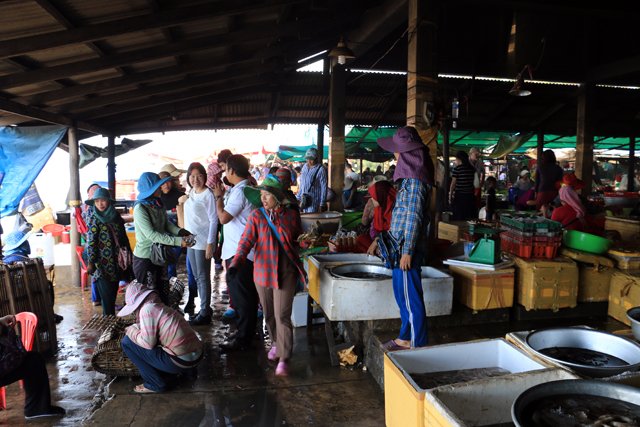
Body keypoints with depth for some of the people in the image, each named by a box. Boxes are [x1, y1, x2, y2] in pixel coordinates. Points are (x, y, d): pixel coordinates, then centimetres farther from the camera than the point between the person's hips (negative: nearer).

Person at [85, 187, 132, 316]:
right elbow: (90, 242, -9)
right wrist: (91, 262, -14)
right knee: (107, 297, -6)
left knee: (113, 295, 10)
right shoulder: (93, 219, -5)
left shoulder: (116, 216, 8)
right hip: (102, 266, -4)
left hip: (116, 264, 5)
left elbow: (123, 237, 15)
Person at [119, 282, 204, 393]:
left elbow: (147, 342, -13)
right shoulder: (161, 306, 16)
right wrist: (135, 327, 18)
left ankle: (156, 384, 7)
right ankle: (186, 371, 21)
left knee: (127, 342, 1)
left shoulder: (147, 309, -10)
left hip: (180, 362, -9)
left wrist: (131, 331, 3)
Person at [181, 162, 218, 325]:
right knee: (196, 276, 16)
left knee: (203, 277, -1)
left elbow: (213, 220, -15)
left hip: (203, 242, -7)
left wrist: (210, 244, -17)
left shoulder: (208, 195, -13)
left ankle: (205, 312, 7)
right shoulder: (191, 193, 11)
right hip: (190, 241, 8)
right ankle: (194, 304, 28)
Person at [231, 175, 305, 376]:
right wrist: (237, 261, -28)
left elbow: (299, 238, 18)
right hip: (263, 272, 2)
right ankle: (276, 343, 41)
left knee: (282, 316, -4)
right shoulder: (256, 216, -4)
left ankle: (284, 359, 5)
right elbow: (246, 240, -16)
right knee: (269, 314, 16)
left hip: (286, 273, -2)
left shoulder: (291, 215, -1)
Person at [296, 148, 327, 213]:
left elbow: (324, 187, -11)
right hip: (304, 200, 6)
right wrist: (298, 197, 16)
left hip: (314, 201, -6)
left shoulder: (321, 170, -11)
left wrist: (321, 204, -13)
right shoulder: (305, 167, 9)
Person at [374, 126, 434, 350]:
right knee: (402, 295, 19)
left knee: (411, 298, 1)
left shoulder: (415, 179, -16)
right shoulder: (409, 175, 13)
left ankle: (417, 346, 14)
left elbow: (414, 217, -20)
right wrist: (385, 238, 23)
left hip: (406, 248, -10)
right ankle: (405, 338, 33)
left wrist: (407, 251, -19)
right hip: (399, 247, 10)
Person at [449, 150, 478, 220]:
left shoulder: (457, 169, -8)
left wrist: (450, 196, -2)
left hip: (459, 196, -5)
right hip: (470, 196, 5)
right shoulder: (472, 169, 5)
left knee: (459, 219, 1)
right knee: (470, 218, 9)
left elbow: (453, 183, -8)